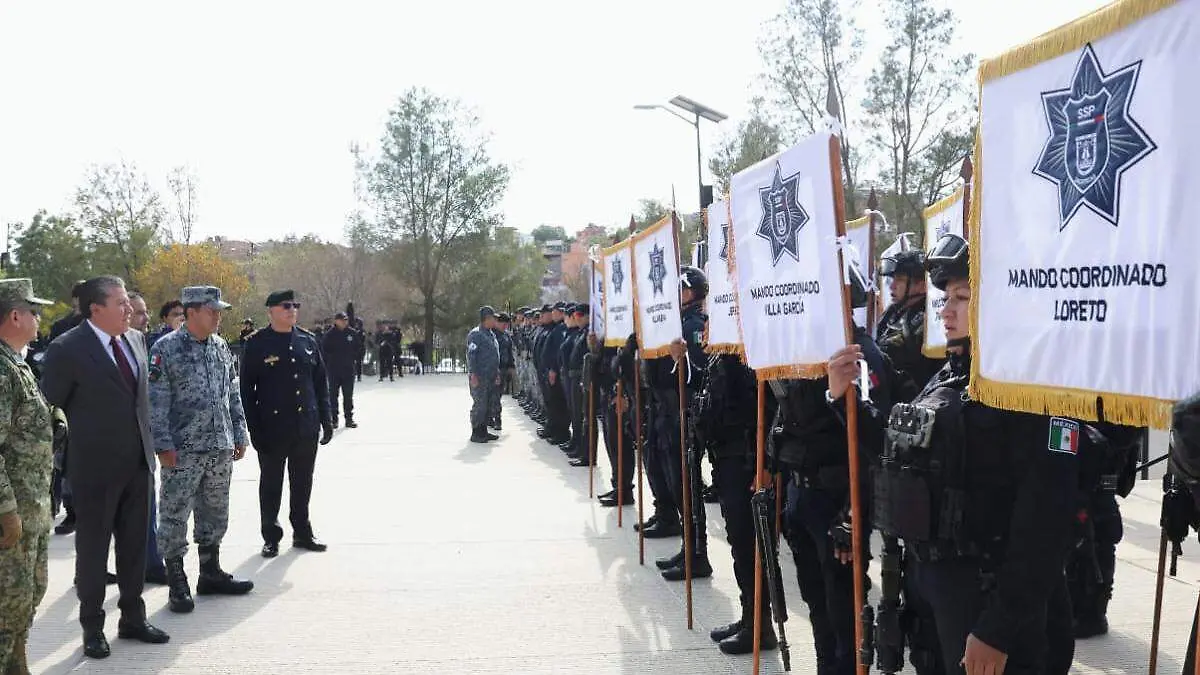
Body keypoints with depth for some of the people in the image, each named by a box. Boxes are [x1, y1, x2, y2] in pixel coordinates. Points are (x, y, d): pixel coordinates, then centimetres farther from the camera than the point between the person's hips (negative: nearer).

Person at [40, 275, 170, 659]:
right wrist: (78, 437, -1)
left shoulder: (136, 340, 5)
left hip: (137, 462, 6)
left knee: (135, 546, 15)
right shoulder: (67, 349, -14)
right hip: (96, 468, -6)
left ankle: (133, 619, 28)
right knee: (92, 548, 7)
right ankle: (92, 629, 20)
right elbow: (49, 405, -6)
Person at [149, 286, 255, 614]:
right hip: (183, 450, -6)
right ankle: (176, 584, 9)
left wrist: (239, 436, 12)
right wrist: (164, 445, -15)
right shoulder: (166, 349, -9)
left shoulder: (221, 347, 9)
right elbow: (156, 402, -11)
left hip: (221, 449, 6)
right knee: (175, 517, 0)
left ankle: (211, 574, 27)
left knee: (215, 514, 14)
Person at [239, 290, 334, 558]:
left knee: (302, 483, 13)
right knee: (271, 484, 8)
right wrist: (254, 428, -11)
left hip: (306, 428, 4)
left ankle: (302, 533, 26)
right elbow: (247, 388, -6)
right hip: (272, 430, -4)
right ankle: (271, 538, 19)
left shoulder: (307, 340, 7)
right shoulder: (257, 344, -6)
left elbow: (321, 382, 12)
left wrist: (326, 420, 8)